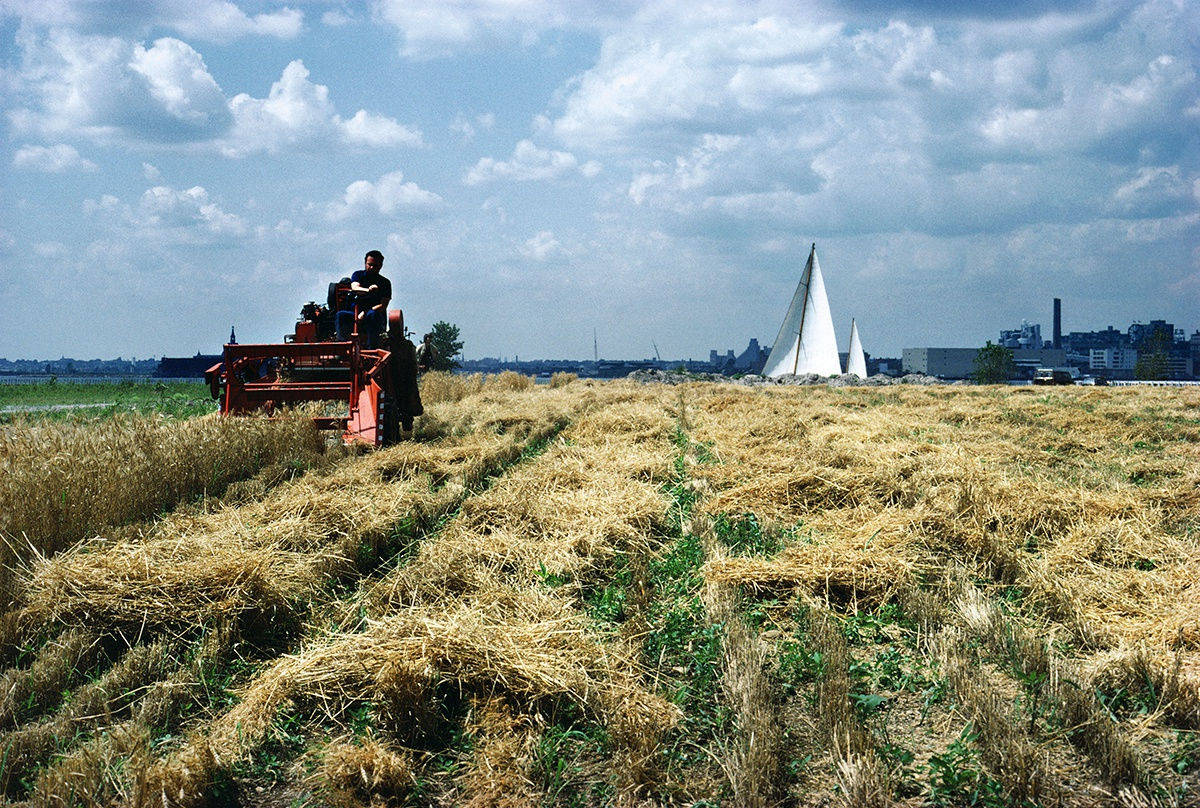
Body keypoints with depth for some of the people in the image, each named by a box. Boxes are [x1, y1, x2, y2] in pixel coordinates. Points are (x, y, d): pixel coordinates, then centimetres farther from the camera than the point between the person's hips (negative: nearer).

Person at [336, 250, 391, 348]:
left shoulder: (385, 283, 6)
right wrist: (368, 290, -36)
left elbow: (383, 305, -7)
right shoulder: (358, 275, 11)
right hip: (355, 315, 2)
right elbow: (355, 288, -13)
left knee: (373, 314, -35)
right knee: (341, 314, -26)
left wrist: (365, 313, -22)